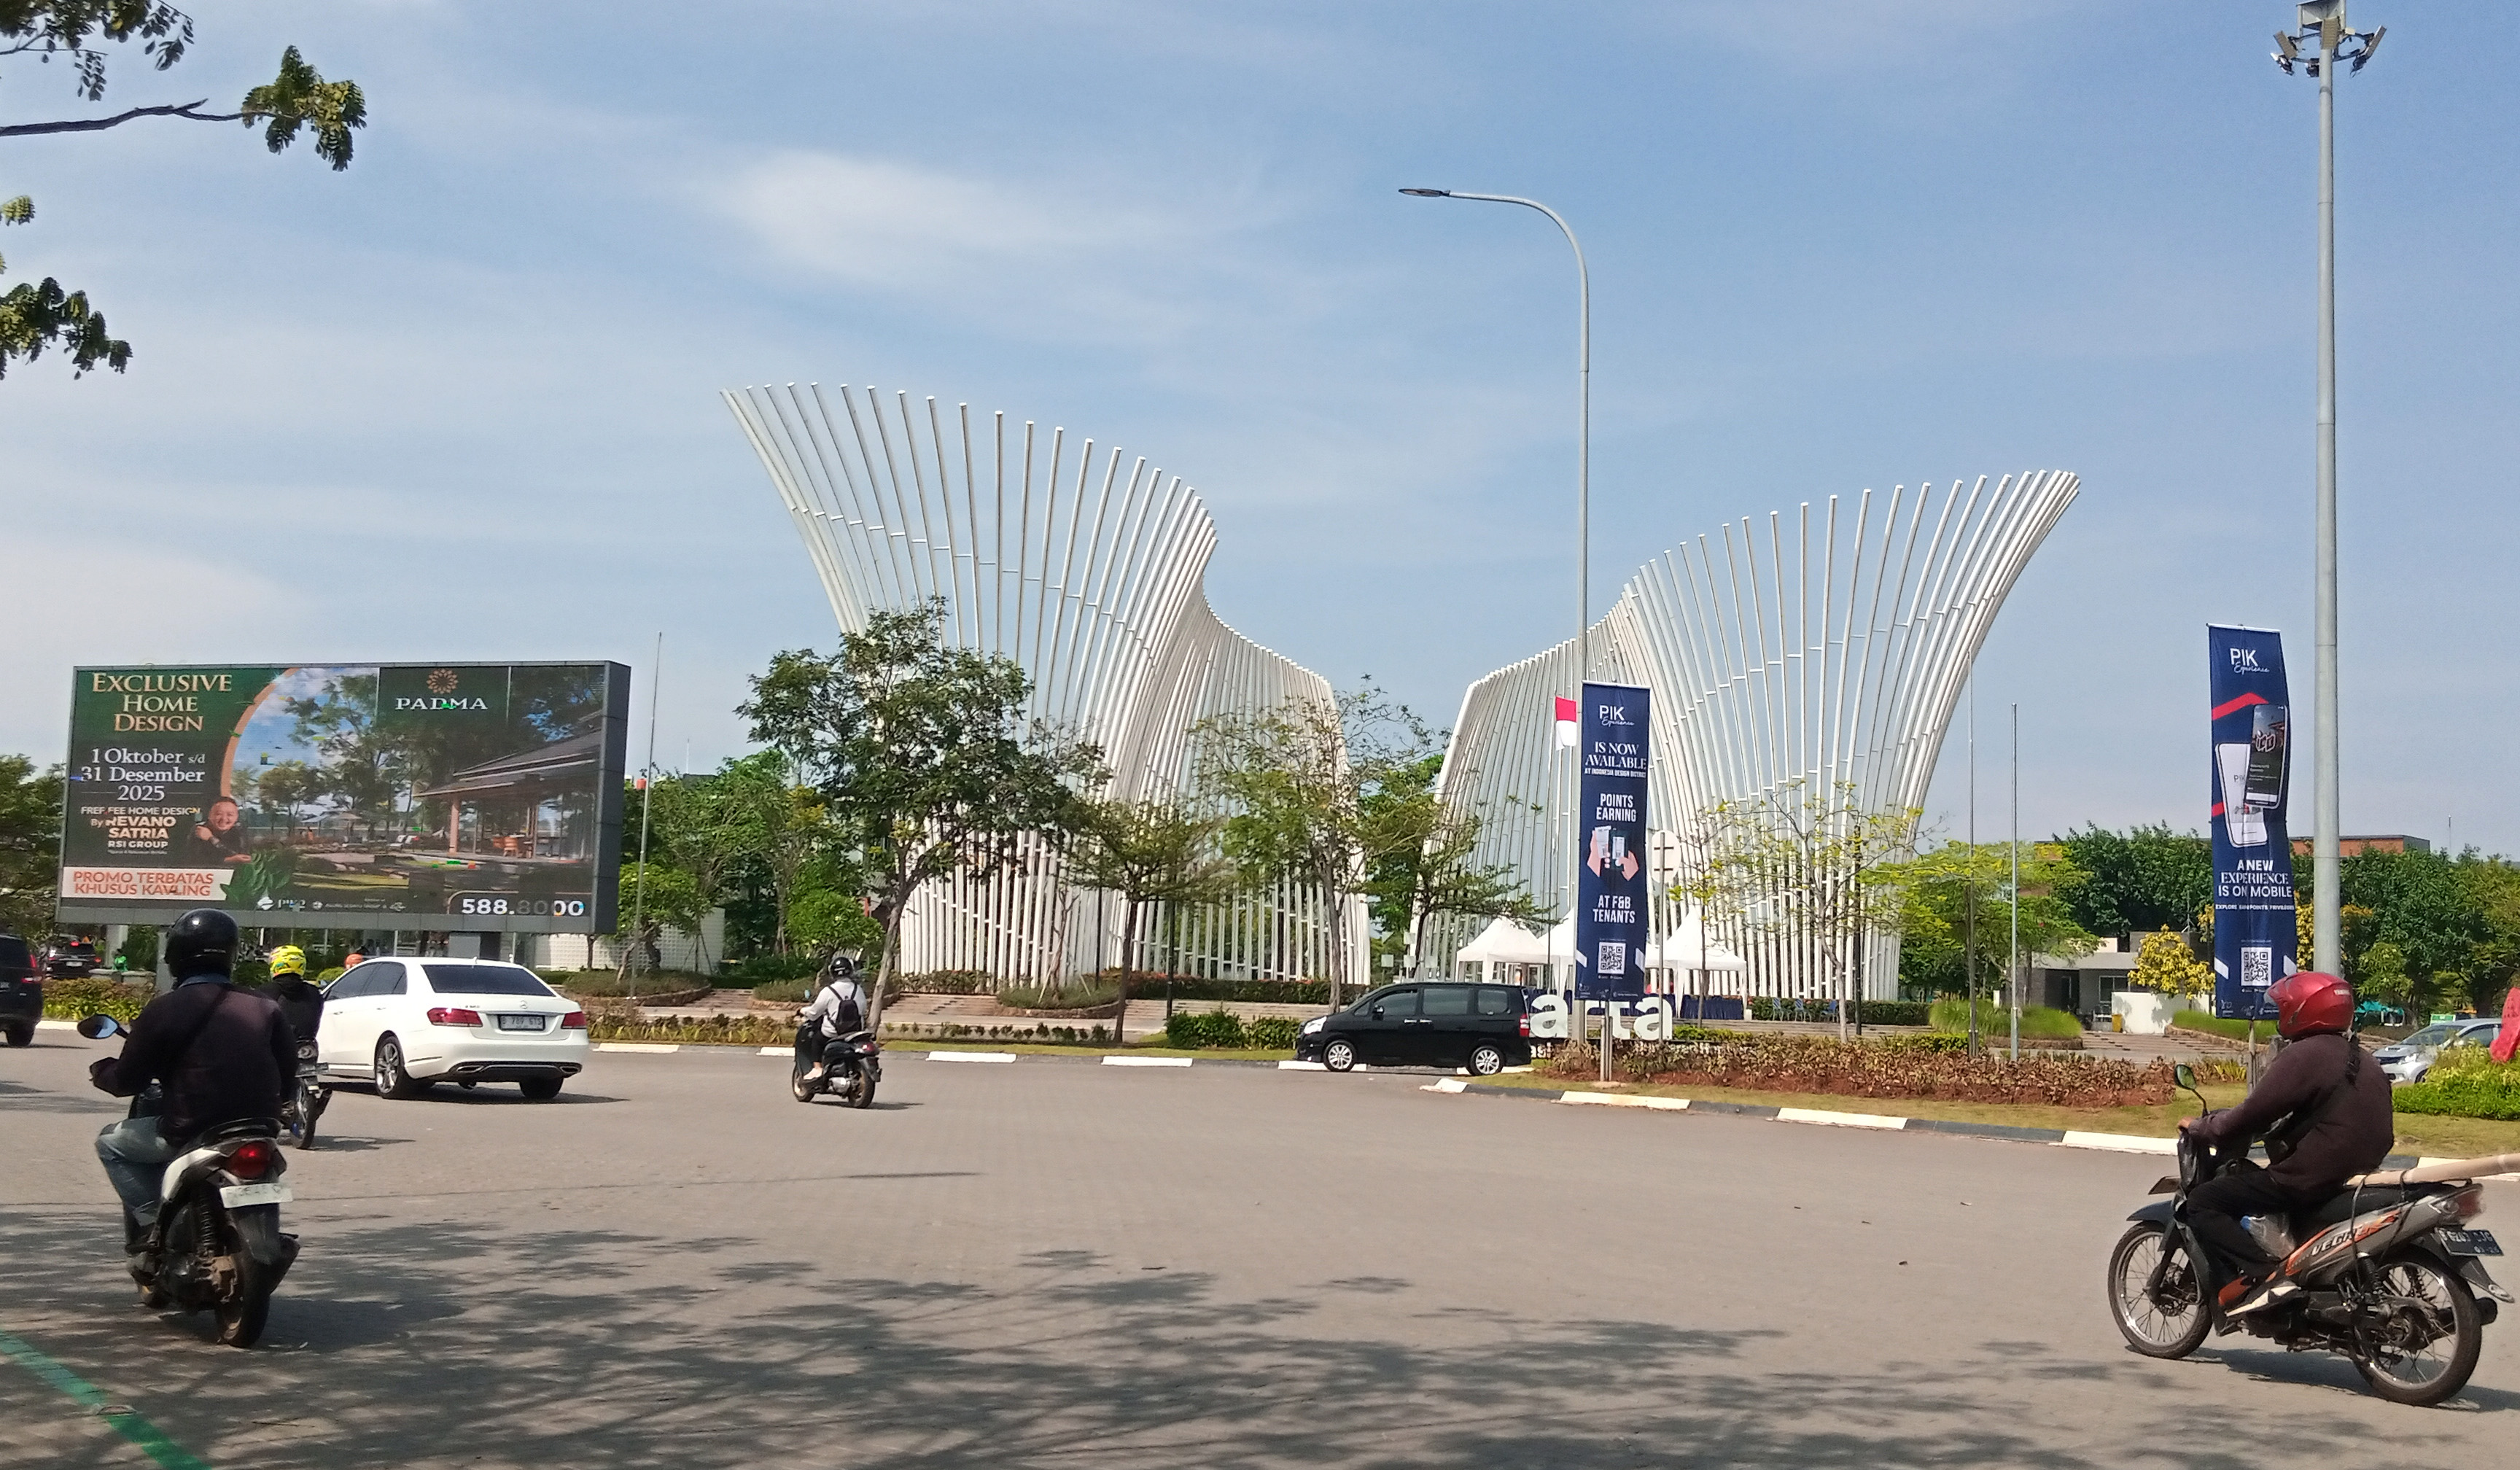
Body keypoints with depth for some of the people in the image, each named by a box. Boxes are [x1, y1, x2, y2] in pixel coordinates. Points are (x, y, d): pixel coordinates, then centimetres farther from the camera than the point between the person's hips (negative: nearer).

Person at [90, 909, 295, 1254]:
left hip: (191, 1133, -5)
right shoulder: (264, 1009, 4)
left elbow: (127, 1081, -1)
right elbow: (288, 1074, 9)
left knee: (111, 1142, 19)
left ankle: (151, 1221, 5)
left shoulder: (164, 1011, -7)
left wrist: (101, 1071, 21)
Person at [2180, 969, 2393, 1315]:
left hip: (2307, 1180, -10)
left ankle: (2260, 1275, -23)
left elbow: (2252, 1117, -16)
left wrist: (2200, 1127, 1)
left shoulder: (2302, 1056, -14)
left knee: (2202, 1202, -7)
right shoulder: (2363, 1062, 15)